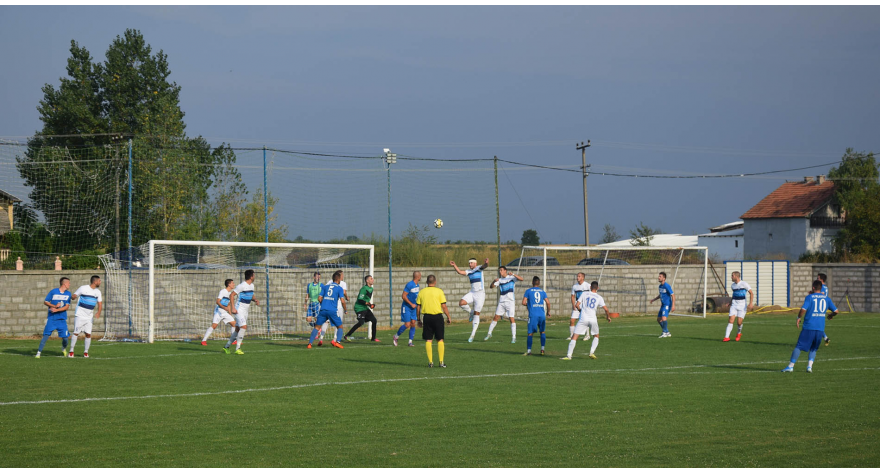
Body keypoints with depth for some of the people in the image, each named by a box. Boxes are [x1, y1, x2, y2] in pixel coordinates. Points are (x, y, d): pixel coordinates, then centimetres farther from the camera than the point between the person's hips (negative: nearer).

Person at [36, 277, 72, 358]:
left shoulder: (68, 294, 6)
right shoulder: (53, 291, -2)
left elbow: (67, 306, -1)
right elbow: (45, 302, 1)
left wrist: (57, 310, -14)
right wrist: (55, 306, -13)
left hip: (62, 319, 2)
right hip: (51, 318, -2)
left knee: (65, 337, -1)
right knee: (46, 335, -10)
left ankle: (64, 349, 30)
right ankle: (39, 352, -3)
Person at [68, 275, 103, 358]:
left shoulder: (98, 292, 9)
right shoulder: (83, 288, -6)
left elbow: (100, 303, 12)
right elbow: (73, 296, -2)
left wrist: (98, 313, -6)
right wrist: (73, 297, -27)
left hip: (89, 317, 4)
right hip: (79, 316, -4)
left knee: (88, 334, -3)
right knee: (76, 333, -6)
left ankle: (86, 352, 10)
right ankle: (71, 351, 3)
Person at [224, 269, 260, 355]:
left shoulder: (251, 285, 10)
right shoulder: (242, 286, -16)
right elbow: (232, 295, -14)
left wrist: (255, 300, 4)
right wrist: (233, 307, -21)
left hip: (245, 311, 8)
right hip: (239, 310, -8)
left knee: (237, 330, 9)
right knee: (244, 326, -20)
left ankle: (226, 346, 19)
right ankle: (238, 348, -16)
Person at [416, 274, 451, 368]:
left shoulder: (421, 292, 4)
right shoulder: (439, 291, -4)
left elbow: (418, 307, 6)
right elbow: (444, 306, -5)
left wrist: (418, 319, 15)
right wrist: (448, 317, 4)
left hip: (427, 317, 2)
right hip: (437, 316, -2)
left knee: (428, 340, 5)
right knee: (440, 340, 6)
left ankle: (430, 362, 3)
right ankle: (441, 361, 4)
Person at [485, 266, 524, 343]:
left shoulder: (511, 277, 0)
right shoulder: (500, 280, 11)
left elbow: (521, 279, -14)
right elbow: (492, 286, 1)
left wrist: (513, 274, -28)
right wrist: (494, 281, -21)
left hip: (510, 301, -4)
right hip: (501, 301, 4)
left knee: (511, 318, -9)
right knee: (496, 317, 6)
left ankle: (513, 337, -6)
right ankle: (489, 333, 18)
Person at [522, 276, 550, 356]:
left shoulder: (528, 291, 3)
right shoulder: (542, 292, 10)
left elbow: (524, 302, -4)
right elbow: (548, 303, 2)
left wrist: (527, 304, 18)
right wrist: (548, 312, 15)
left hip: (533, 315, -3)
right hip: (542, 315, 3)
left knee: (530, 333, 0)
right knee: (542, 332, 17)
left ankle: (528, 350, -7)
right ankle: (542, 349, 11)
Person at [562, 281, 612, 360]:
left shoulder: (584, 294, 5)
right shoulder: (599, 297, 6)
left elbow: (577, 305, 3)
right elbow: (606, 309, 1)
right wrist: (608, 317, 20)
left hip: (583, 319, -1)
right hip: (593, 319, 1)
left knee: (574, 337, 0)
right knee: (596, 336, 24)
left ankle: (569, 355, -9)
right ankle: (592, 352, 6)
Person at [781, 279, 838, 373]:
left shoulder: (809, 297, -4)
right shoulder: (826, 299, 9)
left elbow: (803, 309, -16)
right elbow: (836, 311, 10)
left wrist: (799, 318, 1)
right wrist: (831, 315, 31)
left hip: (809, 327, -4)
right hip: (820, 328, 4)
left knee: (799, 346, 1)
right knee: (813, 349, 17)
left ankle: (791, 366, -2)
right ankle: (810, 365, 0)